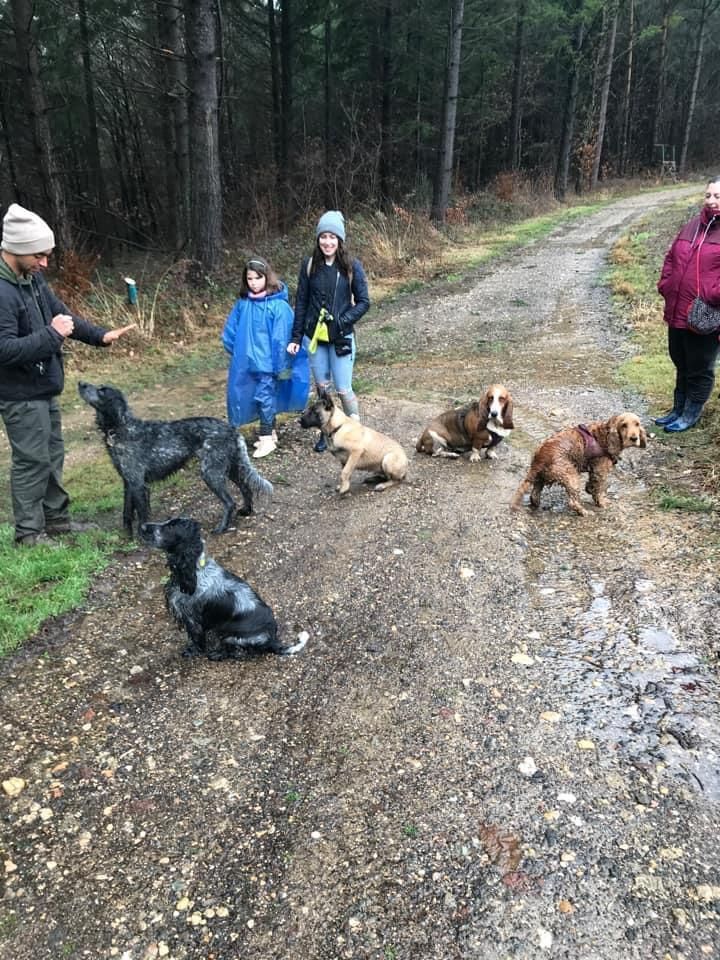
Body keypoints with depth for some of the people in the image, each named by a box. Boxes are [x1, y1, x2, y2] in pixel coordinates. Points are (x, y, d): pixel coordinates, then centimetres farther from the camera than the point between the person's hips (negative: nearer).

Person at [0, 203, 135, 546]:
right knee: (32, 461, 1)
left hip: (44, 388, 9)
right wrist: (52, 335, -26)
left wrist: (100, 335, 5)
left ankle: (55, 517, 32)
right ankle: (28, 531, 15)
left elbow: (61, 313, 15)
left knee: (53, 455, 18)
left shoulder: (32, 277, 4)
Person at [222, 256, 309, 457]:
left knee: (264, 397, -5)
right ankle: (270, 432, 29)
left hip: (269, 362, -5)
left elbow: (282, 338, -14)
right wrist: (238, 351, 10)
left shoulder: (278, 304, -14)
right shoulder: (243, 303, 1)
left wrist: (282, 365, -12)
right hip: (248, 361, 5)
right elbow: (230, 330, 13)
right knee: (266, 397, 15)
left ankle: (267, 438, 8)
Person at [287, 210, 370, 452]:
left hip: (341, 338, -2)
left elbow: (363, 302, -2)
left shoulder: (352, 266, -5)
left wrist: (343, 321, -16)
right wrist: (296, 338, 4)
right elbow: (301, 303, 6)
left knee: (343, 389, -2)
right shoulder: (309, 265, 1)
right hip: (314, 336, 3)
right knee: (322, 387, 11)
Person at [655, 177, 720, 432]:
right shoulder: (693, 226, 13)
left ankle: (691, 415, 19)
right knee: (681, 365, 19)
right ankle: (678, 409, 32)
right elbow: (671, 257, 21)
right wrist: (665, 285, 9)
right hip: (677, 311, 7)